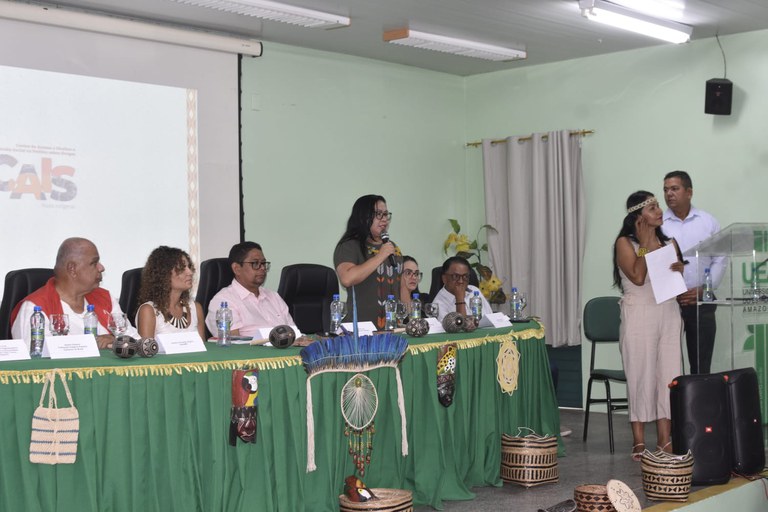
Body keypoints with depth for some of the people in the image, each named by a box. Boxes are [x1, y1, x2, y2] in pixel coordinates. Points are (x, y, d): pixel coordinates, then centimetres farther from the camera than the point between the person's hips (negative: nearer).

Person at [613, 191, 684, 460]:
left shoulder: (669, 242, 12)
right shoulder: (625, 243, -4)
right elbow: (638, 277, -16)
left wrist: (681, 270, -8)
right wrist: (645, 243, -12)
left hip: (668, 313, 5)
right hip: (640, 314, -5)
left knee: (668, 373, 3)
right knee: (641, 374, -1)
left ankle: (665, 439, 9)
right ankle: (639, 440, 7)